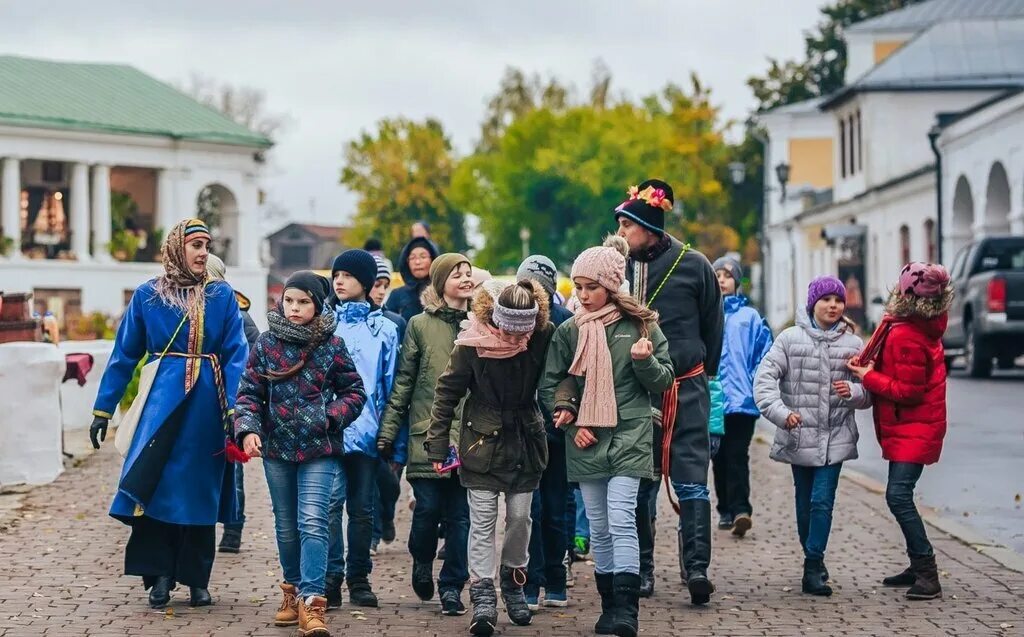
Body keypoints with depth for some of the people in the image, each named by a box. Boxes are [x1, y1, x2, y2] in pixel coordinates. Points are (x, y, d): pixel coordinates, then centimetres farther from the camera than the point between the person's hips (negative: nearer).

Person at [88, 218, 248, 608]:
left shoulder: (222, 295, 4)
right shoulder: (148, 295, 4)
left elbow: (236, 356, -2)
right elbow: (125, 355, 6)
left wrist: (235, 409, -13)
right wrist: (103, 409, 3)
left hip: (207, 403, 0)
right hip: (163, 400, 0)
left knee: (200, 489, 5)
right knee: (155, 484, -9)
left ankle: (197, 580, 14)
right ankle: (159, 576, -2)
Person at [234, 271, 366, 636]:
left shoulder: (331, 345, -2)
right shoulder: (267, 343, 2)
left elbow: (355, 392, 3)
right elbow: (249, 392, 2)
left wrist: (331, 417, -13)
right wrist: (248, 429, -14)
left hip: (319, 450, -3)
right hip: (277, 448, 3)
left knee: (312, 523, -13)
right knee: (286, 526, 14)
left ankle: (311, 602, -17)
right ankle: (293, 590, 30)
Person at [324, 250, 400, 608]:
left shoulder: (384, 329, 8)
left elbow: (391, 385, 8)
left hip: (367, 431, 1)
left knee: (363, 507, 9)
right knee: (331, 501, -11)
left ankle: (359, 579, 17)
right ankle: (331, 578, -9)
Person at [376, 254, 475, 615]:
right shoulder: (420, 325, 4)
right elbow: (403, 381, 4)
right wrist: (388, 431, 0)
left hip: (469, 438, 1)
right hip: (427, 436, -1)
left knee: (461, 515, 0)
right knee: (428, 509, -1)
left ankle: (452, 586, 10)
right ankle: (422, 563, 28)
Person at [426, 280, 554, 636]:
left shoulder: (543, 338, -11)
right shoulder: (472, 345, -15)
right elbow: (447, 393, -7)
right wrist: (437, 446, -6)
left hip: (526, 442, 2)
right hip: (483, 442, -2)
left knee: (520, 516, 9)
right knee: (483, 520, -3)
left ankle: (513, 582, 29)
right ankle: (483, 597, -3)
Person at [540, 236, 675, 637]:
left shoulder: (640, 325, 0)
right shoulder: (569, 331, 5)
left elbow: (663, 381, 3)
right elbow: (549, 383, 11)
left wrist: (644, 361, -17)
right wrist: (572, 420, -3)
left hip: (629, 438, -3)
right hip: (585, 440, 3)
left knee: (621, 522, -14)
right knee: (599, 529, 7)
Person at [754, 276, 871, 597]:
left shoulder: (852, 344, 4)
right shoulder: (790, 338, -1)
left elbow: (869, 393, 7)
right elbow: (765, 377, -7)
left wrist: (853, 392, -16)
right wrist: (780, 412, -20)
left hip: (835, 437, 0)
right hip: (799, 436, 0)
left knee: (822, 501, -9)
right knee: (805, 503, 10)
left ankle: (813, 568, -6)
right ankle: (814, 563, 26)